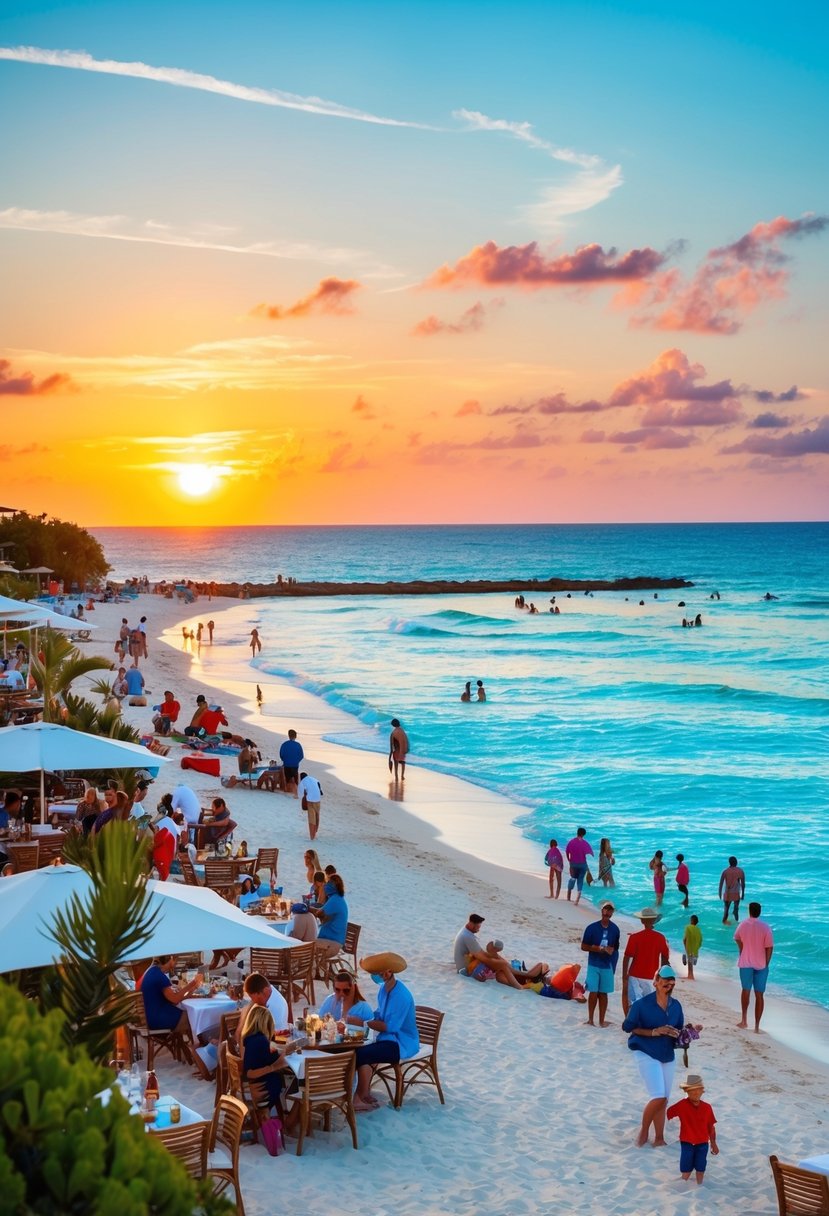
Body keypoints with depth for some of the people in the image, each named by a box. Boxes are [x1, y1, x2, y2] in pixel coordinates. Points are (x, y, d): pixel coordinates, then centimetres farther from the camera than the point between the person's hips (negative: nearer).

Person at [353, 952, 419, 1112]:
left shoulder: (401, 996, -24)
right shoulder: (384, 988, 5)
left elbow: (389, 1026, -25)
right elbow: (380, 1015, 17)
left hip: (402, 1043, -9)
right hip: (389, 1038, 9)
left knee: (362, 1054, -22)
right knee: (359, 1050, -10)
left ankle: (359, 1098, -10)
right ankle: (366, 1095, -3)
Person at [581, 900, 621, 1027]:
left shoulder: (615, 929, 1)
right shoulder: (592, 928, -6)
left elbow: (616, 948, 13)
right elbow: (584, 946, -3)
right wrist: (598, 948, -15)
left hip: (607, 966, 2)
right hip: (594, 965, -2)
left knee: (603, 993, 7)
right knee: (593, 992, -4)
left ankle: (602, 1020, 14)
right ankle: (590, 1019, 8)